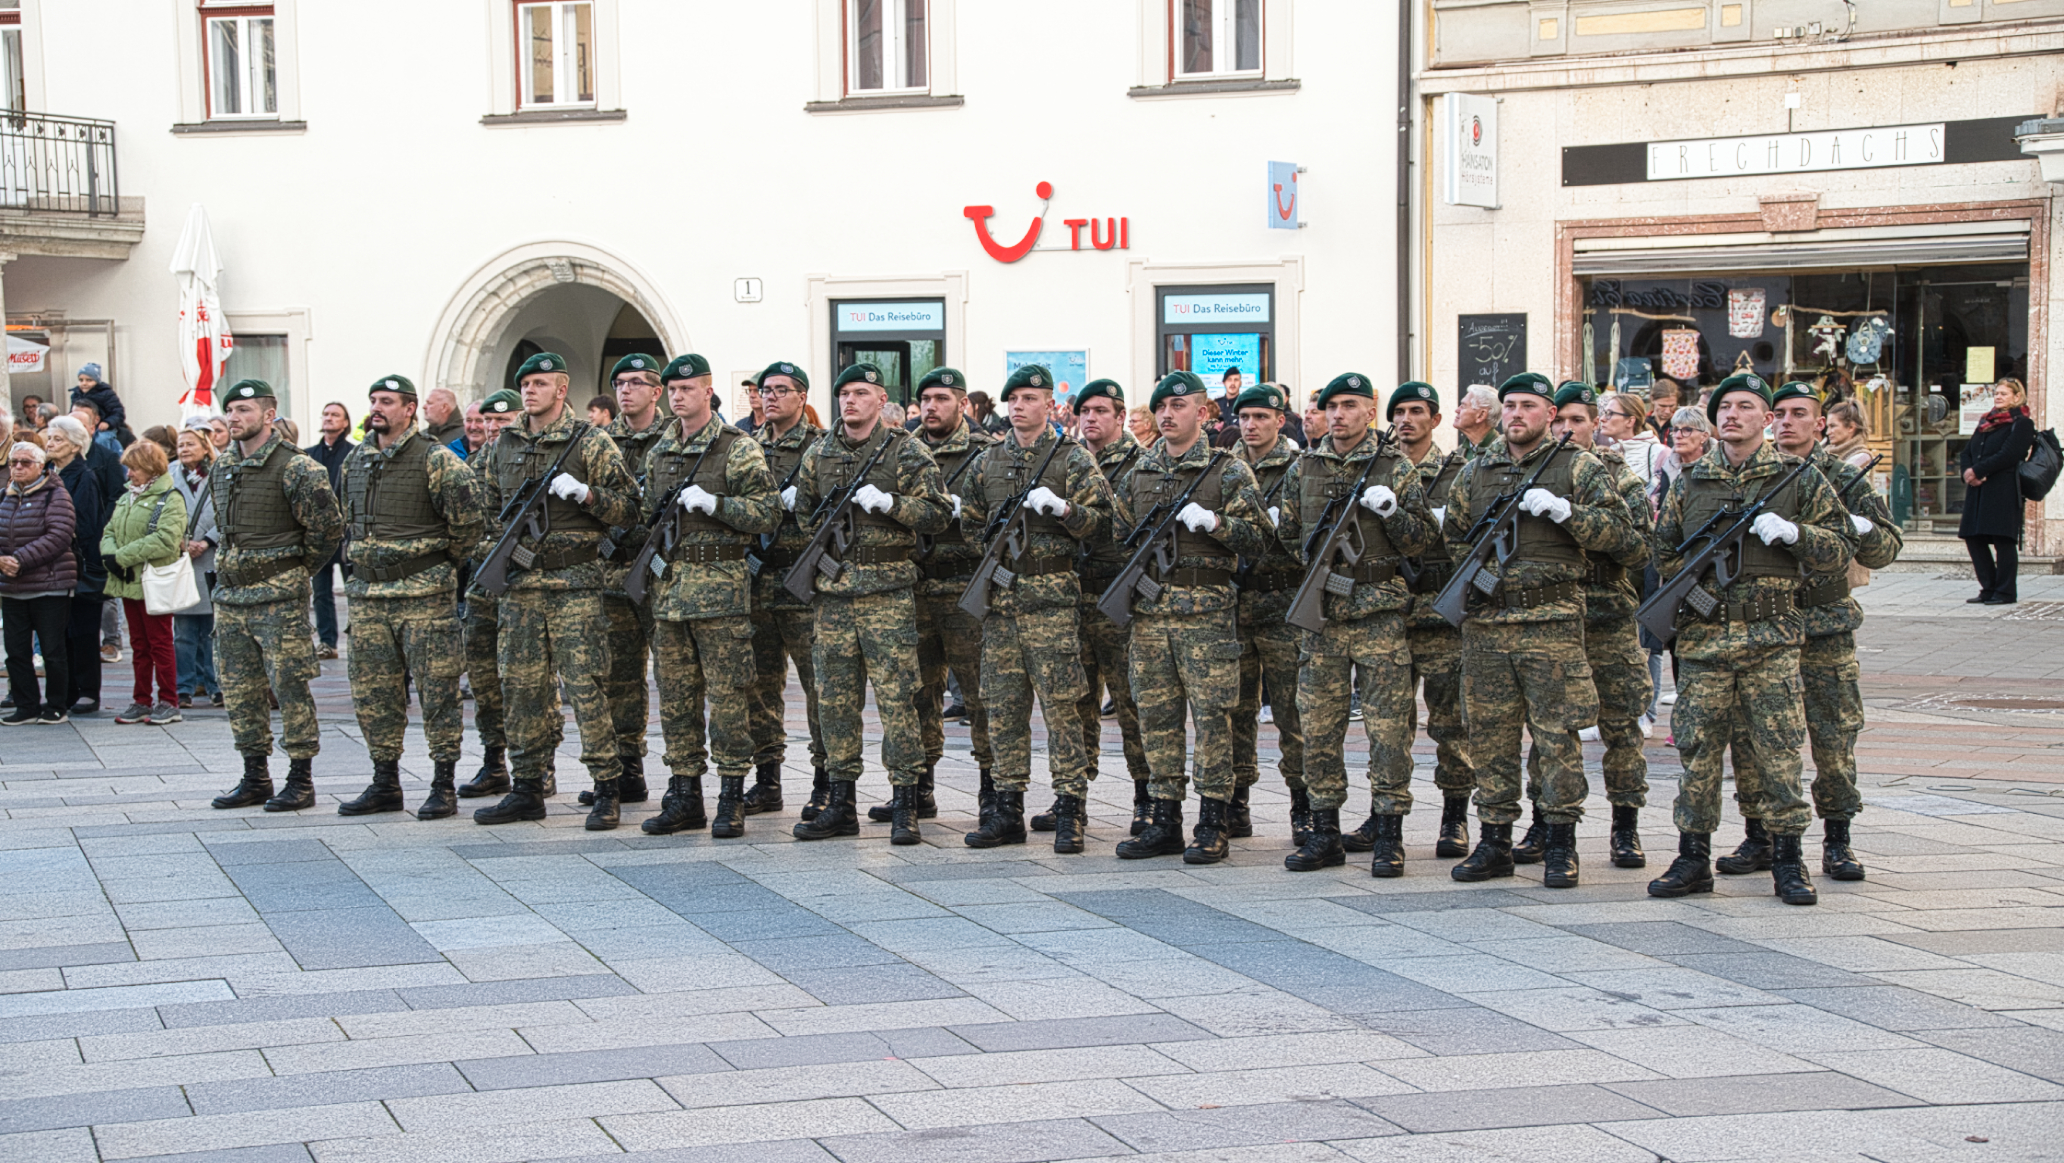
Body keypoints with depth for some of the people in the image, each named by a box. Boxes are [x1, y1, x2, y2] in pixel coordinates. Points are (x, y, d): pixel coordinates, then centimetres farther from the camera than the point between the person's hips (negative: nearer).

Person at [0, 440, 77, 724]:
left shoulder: (55, 496, -7)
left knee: (53, 651, 2)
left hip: (49, 588, -6)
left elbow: (59, 536, -17)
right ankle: (26, 707, 16)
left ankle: (57, 706, 13)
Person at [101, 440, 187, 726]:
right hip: (129, 582, 7)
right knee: (139, 646, 12)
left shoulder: (170, 499, -10)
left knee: (160, 644, -1)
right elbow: (109, 532, 14)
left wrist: (123, 556, -20)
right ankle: (142, 701, 18)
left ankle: (168, 703, 5)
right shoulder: (127, 497, 15)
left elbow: (165, 540, -21)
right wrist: (110, 555, -9)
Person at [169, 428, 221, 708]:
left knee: (212, 628, 1)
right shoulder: (172, 479, 7)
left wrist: (206, 542, -10)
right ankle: (184, 688, 7)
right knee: (183, 630, 2)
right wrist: (180, 543, -8)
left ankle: (216, 685, 9)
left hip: (211, 562, -2)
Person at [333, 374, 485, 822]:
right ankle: (385, 784, 17)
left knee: (437, 692, -3)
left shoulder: (436, 460, -9)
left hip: (424, 595, -6)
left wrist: (442, 558, 1)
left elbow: (469, 520, -10)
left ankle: (444, 786, 1)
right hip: (367, 596, 6)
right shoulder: (355, 461, 12)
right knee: (374, 693, 8)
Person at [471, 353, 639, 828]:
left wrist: (584, 493, -18)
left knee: (585, 686, -8)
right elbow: (489, 509, 26)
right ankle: (527, 789, 14)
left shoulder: (592, 444, -1)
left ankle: (607, 791, -4)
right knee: (521, 687, 6)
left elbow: (628, 508, -4)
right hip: (519, 585, 5)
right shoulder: (503, 447, 14)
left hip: (574, 585, -5)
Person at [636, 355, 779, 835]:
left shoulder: (739, 449, -4)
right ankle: (683, 797, 12)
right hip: (668, 586, 6)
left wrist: (713, 503, -18)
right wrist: (653, 551, 12)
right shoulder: (659, 452, 15)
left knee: (727, 695, -5)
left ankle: (732, 797, -1)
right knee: (676, 696, 7)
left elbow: (768, 514, -9)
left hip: (720, 584, -6)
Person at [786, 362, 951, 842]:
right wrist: (793, 504, 5)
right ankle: (840, 806, 14)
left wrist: (887, 501, -17)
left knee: (896, 697, -6)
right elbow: (805, 516, 24)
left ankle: (905, 807, -2)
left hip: (888, 592, -5)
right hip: (833, 592, 5)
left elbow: (938, 515, -8)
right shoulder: (818, 453, 12)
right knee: (835, 699, 7)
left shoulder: (906, 451, -2)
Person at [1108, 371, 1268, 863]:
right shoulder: (1138, 474, 15)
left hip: (1207, 610, -5)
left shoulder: (1228, 471, 0)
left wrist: (1212, 521, -17)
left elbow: (1259, 538, -4)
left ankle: (1212, 825, 0)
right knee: (1157, 715, 6)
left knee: (1212, 716, -4)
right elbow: (1118, 537, 23)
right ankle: (1164, 823, 12)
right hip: (1149, 611, 5)